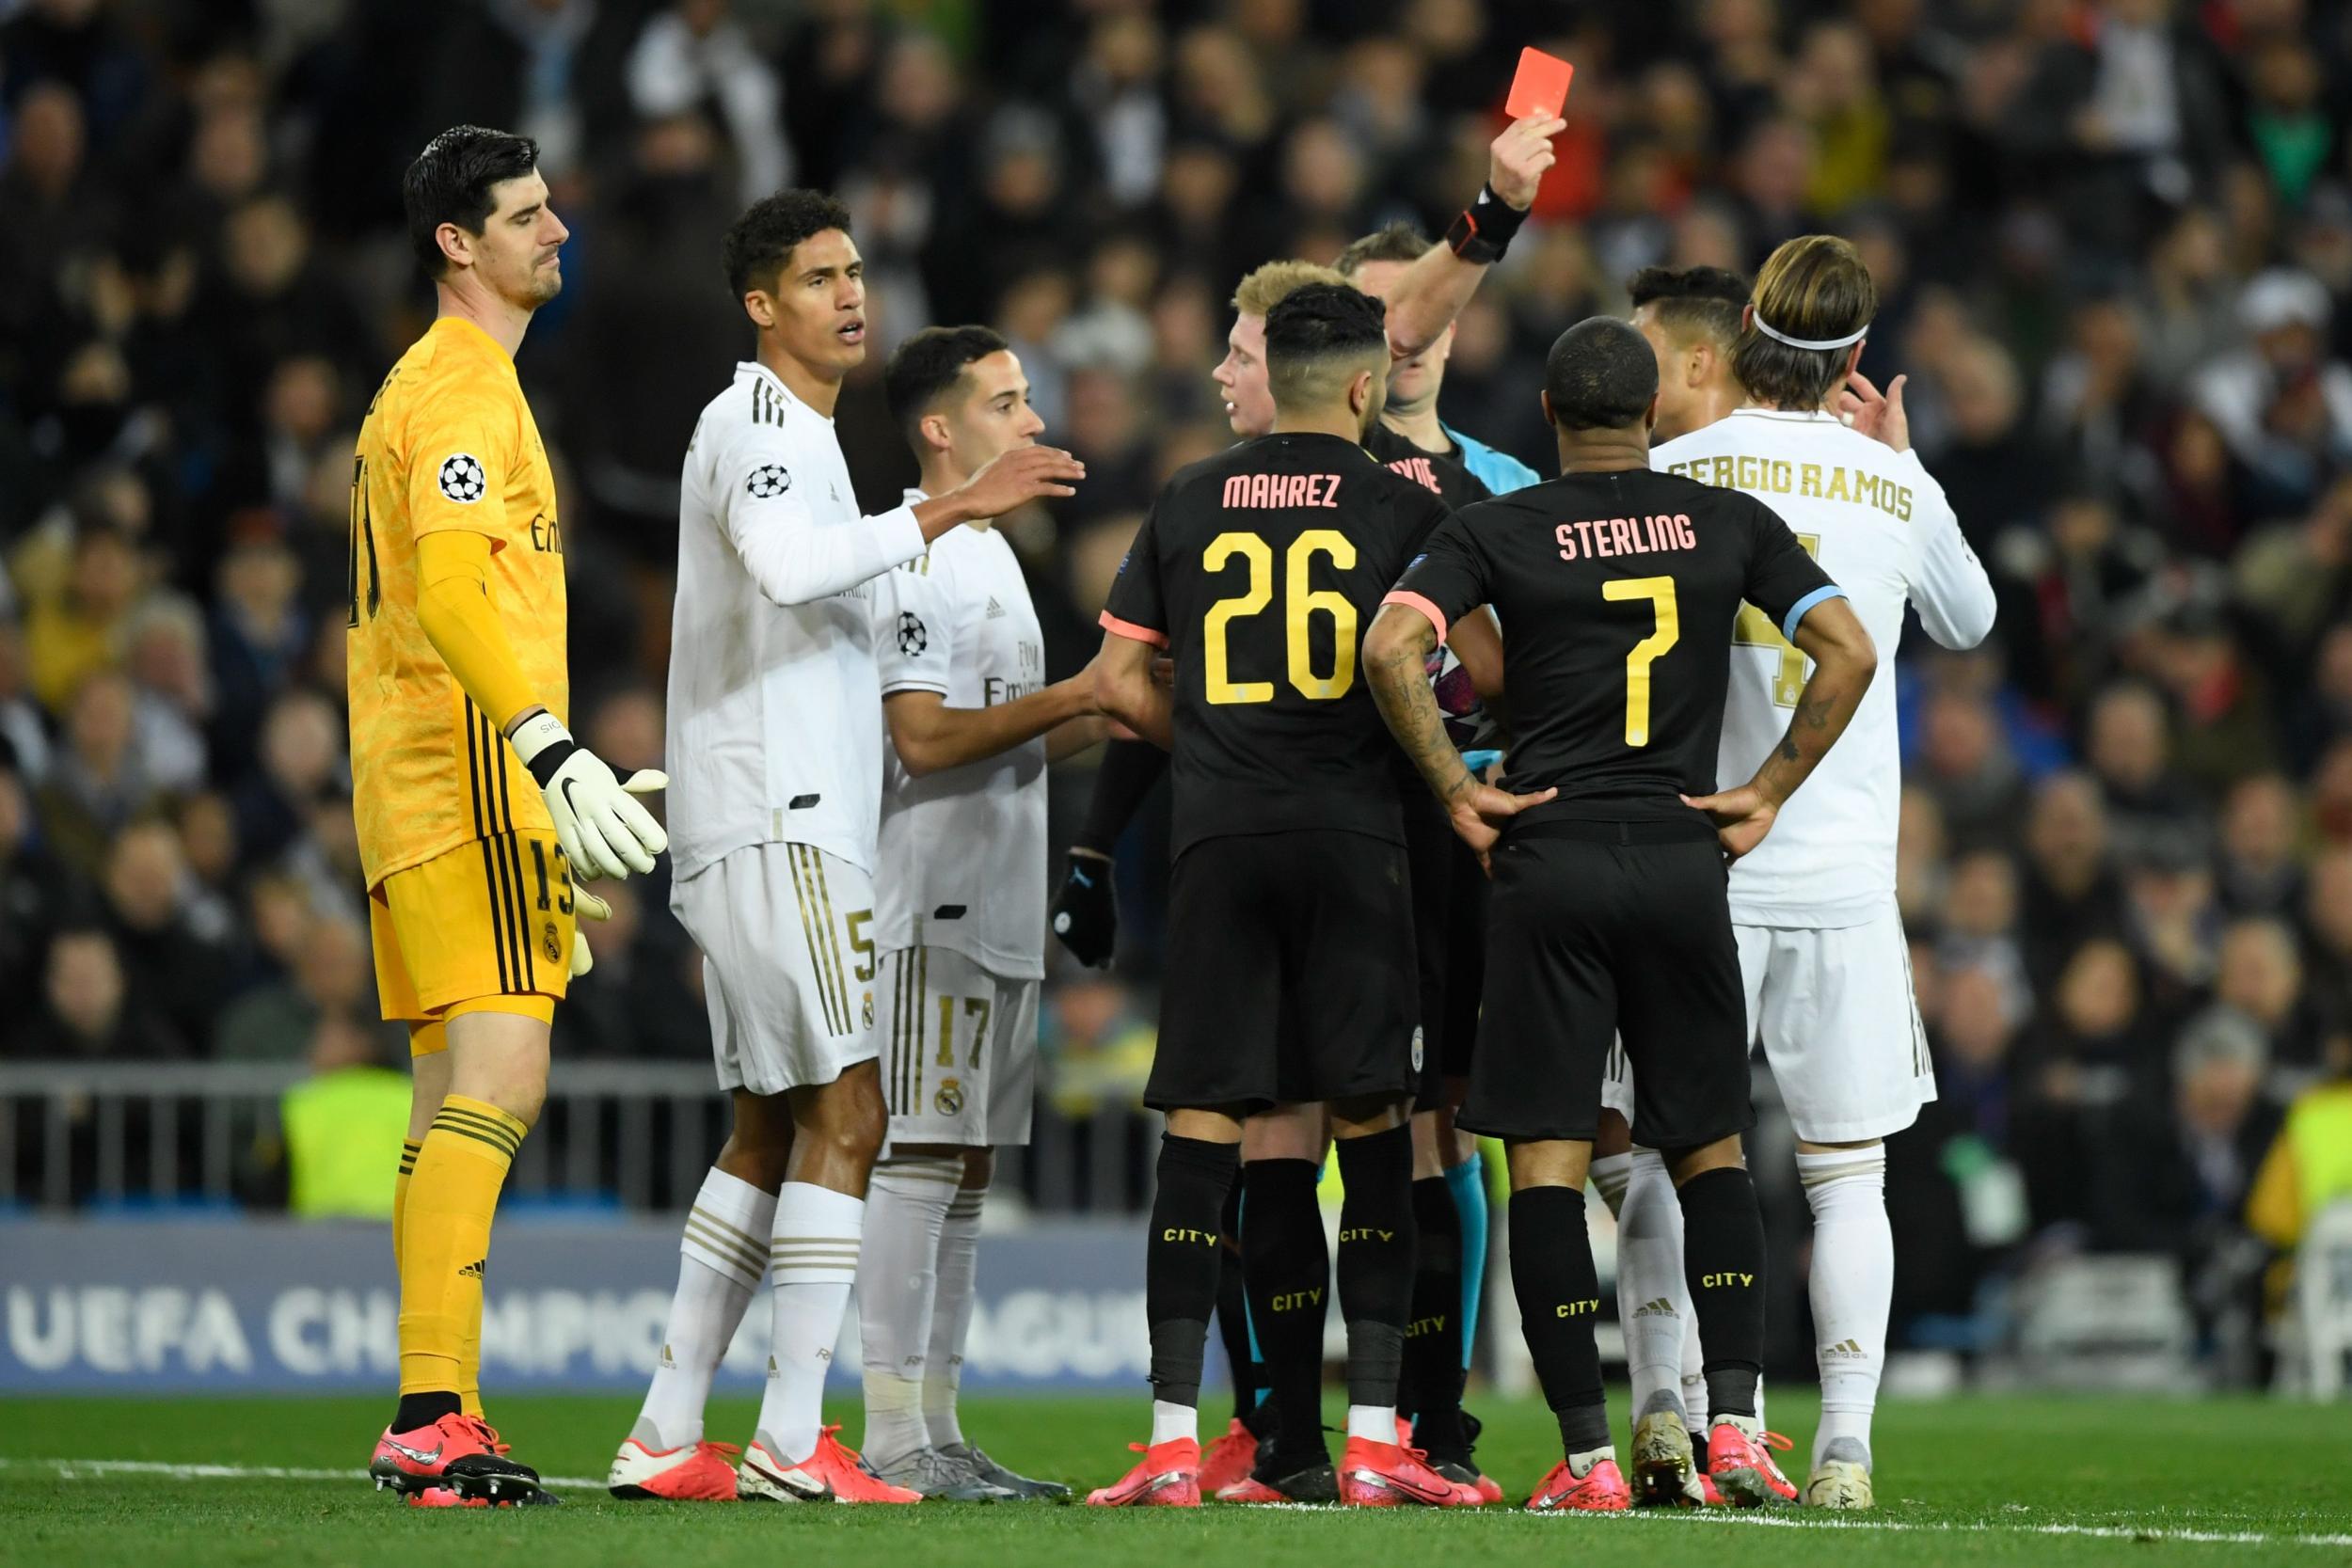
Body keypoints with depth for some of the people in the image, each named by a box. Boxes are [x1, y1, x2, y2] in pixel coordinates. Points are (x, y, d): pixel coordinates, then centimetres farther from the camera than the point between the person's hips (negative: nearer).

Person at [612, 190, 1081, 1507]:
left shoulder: (799, 432, 22)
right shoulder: (757, 423, -10)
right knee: (847, 1114, -13)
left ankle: (668, 1436, 12)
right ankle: (793, 1441, -15)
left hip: (782, 823, 11)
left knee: (774, 1128, 12)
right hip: (777, 821, -11)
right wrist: (951, 509, -29)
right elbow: (788, 564, -31)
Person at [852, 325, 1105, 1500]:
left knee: (968, 1164, 9)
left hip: (997, 915, 10)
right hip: (932, 907, -10)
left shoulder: (985, 554, 20)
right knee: (918, 1159, -11)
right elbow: (924, 740, -19)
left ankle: (936, 1432, 12)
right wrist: (1071, 699, -18)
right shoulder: (909, 557, -11)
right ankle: (892, 1439, -11)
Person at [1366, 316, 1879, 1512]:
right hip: (1682, 863, 2)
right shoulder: (1729, 525, 6)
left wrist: (1456, 790, -4)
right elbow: (1848, 653, 1)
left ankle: (1589, 1456, -6)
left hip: (1552, 863, -2)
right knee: (1709, 1148, 14)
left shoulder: (1501, 530, 0)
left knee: (1546, 1162, 0)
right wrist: (1768, 792, 6)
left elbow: (1391, 647, -13)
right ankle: (1732, 1423, 0)